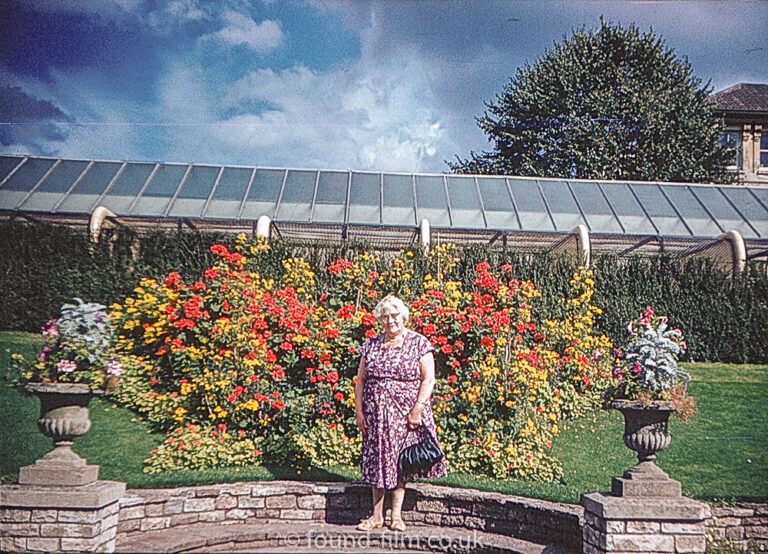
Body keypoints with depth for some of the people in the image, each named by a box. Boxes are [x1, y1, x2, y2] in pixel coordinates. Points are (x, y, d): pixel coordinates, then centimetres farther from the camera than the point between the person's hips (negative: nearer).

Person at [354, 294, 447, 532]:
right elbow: (361, 380, 10)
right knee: (377, 459, 5)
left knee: (401, 460, 2)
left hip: (406, 412, -3)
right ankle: (377, 515, 15)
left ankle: (397, 515, 13)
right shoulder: (371, 345, 8)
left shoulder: (419, 343, -2)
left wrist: (418, 409, -14)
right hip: (376, 413, 3)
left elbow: (428, 379, -6)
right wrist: (359, 410, 2)